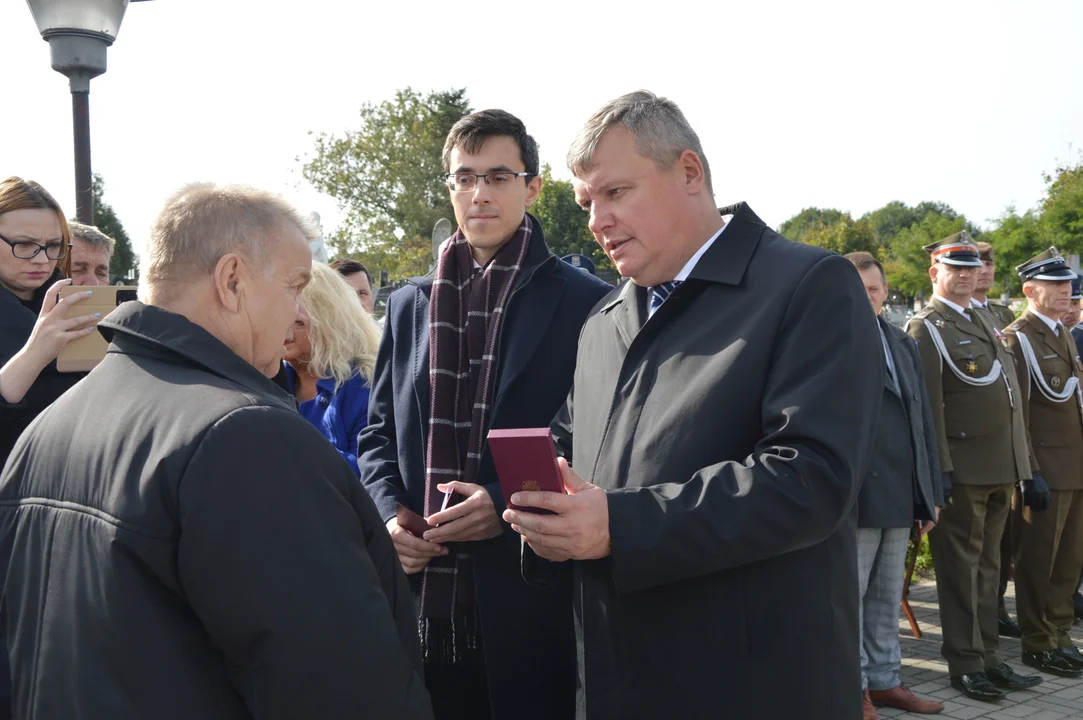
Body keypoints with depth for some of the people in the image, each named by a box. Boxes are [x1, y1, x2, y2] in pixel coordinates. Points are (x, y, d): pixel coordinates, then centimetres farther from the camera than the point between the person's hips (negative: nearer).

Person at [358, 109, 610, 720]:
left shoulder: (584, 302, -3)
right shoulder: (409, 305, 12)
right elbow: (380, 432, 16)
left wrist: (509, 506, -15)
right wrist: (390, 511, -3)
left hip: (533, 601, -3)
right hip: (424, 597, 4)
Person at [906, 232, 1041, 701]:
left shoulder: (984, 322, 18)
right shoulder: (926, 328, -8)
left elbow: (1007, 394, 20)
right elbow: (928, 405, -15)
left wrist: (1022, 464, 17)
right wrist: (939, 468, -20)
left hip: (1001, 469, 8)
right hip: (962, 469, -8)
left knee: (987, 567, 15)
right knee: (961, 568, 1)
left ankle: (989, 658, 24)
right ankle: (966, 665, 11)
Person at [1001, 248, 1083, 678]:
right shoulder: (1018, 339, -10)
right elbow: (1015, 414, -15)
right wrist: (1031, 473, -19)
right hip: (1045, 470, -8)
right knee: (1039, 562, 2)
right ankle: (1038, 645, 13)